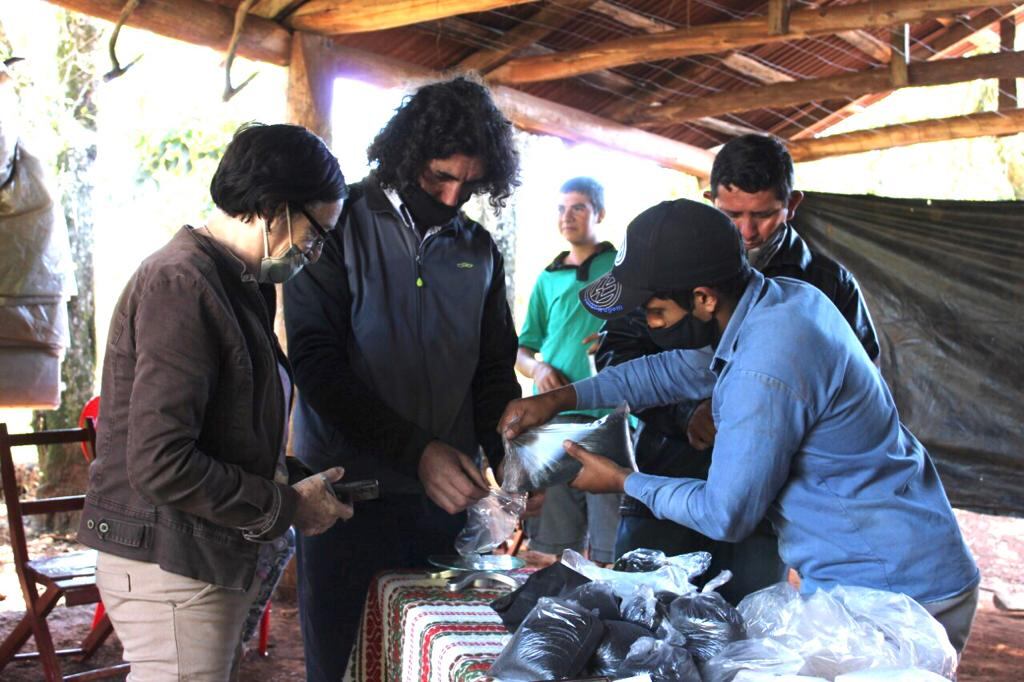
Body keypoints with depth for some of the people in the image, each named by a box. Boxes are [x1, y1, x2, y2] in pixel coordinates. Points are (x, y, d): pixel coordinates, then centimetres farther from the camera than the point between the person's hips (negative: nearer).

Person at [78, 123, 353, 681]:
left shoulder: (237, 284, 13)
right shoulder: (180, 283, -18)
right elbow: (160, 464, -25)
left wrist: (299, 479, 5)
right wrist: (286, 506, -15)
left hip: (213, 561, 10)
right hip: (171, 568, -10)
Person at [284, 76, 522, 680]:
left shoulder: (479, 249, 8)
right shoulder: (341, 226, -6)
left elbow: (496, 374, 12)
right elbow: (316, 363, -14)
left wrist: (512, 460, -6)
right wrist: (416, 451, -19)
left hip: (445, 496, 4)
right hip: (345, 491, -3)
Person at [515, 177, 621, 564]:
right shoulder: (549, 279, 19)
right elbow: (522, 351, 21)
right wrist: (538, 368, -1)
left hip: (610, 415, -3)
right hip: (552, 414, 4)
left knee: (609, 548, -4)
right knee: (552, 546, 5)